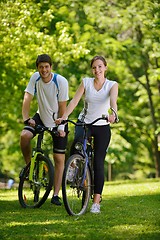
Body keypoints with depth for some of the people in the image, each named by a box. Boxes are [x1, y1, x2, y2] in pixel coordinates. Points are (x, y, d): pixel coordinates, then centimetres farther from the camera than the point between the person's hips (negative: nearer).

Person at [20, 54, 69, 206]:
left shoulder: (61, 82, -22)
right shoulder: (35, 78, -13)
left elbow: (62, 107, -17)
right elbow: (27, 99, -16)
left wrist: (60, 126, -22)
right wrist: (26, 118, -29)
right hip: (41, 117, 3)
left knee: (59, 159, -3)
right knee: (24, 135, -27)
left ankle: (55, 195, 3)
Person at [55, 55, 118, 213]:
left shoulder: (112, 85, -3)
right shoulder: (86, 82, 1)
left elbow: (113, 100, -23)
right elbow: (74, 101, -9)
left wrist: (113, 114, -45)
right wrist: (64, 117, -25)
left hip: (102, 126, -1)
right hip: (84, 122, 1)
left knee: (98, 163, -4)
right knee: (77, 143, -34)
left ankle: (96, 202, -1)